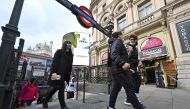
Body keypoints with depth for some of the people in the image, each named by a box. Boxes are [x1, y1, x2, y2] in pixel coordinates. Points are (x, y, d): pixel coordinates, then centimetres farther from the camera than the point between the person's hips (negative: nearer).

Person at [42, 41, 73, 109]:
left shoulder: (70, 55, 14)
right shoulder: (59, 52, 0)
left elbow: (70, 66, 12)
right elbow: (54, 62, -10)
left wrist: (68, 76, 8)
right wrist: (54, 72, -21)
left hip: (64, 74, 7)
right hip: (58, 73, -7)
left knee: (56, 88, 15)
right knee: (61, 88, -4)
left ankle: (45, 100, 36)